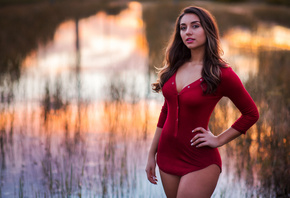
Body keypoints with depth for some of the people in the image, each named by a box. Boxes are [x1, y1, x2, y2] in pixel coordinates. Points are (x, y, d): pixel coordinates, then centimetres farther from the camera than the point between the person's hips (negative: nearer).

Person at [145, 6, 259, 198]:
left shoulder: (221, 74, -13)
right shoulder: (175, 68, 3)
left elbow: (251, 113, -3)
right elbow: (166, 112, 11)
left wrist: (219, 139, -6)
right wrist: (152, 155, 11)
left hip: (199, 162, -6)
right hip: (167, 155, 6)